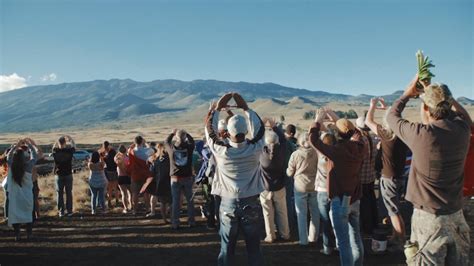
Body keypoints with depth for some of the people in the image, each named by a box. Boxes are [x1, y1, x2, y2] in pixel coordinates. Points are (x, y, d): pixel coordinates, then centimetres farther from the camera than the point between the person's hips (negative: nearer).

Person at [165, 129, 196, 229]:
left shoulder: (171, 147, -7)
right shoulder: (189, 147, -8)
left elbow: (166, 142, 14)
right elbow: (192, 141, 14)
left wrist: (172, 133, 25)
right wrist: (186, 133, 23)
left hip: (175, 178, 0)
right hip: (187, 178, 0)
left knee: (175, 202, 6)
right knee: (190, 200, 12)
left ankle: (175, 223, 9)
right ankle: (191, 222, 17)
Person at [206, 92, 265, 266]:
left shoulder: (221, 151, -13)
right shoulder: (255, 148, -12)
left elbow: (210, 130, 3)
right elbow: (260, 128, 6)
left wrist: (216, 109, 12)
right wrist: (246, 108, 9)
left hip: (228, 203, 0)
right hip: (251, 202, 0)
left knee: (227, 248, 10)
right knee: (254, 247, 11)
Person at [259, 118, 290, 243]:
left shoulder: (262, 152, -21)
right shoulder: (281, 151, -16)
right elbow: (283, 139, 1)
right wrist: (274, 126, 5)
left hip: (265, 188, -2)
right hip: (280, 187, 2)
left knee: (268, 214, 9)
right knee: (282, 212, 14)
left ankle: (270, 236, 16)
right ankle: (285, 234, 24)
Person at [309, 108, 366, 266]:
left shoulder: (337, 150, -21)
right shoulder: (360, 149, -4)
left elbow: (313, 140, -13)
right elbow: (355, 135, 18)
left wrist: (318, 120, 0)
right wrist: (338, 120, 19)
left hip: (340, 200, -6)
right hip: (355, 199, 7)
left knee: (343, 240, 1)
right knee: (355, 236, 18)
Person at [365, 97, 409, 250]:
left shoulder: (388, 135, -20)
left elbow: (368, 121, -9)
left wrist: (373, 106, 4)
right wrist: (386, 108, 22)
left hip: (389, 179, -8)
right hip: (400, 177, 8)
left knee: (394, 211, 0)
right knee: (394, 209, 19)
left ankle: (400, 242, 6)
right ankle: (397, 237, 30)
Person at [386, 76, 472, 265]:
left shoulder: (420, 134, -20)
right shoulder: (462, 129, -7)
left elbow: (392, 116, -1)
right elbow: (461, 111, 20)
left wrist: (407, 94, 12)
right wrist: (440, 94, 18)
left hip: (429, 216, -5)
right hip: (456, 214, 5)